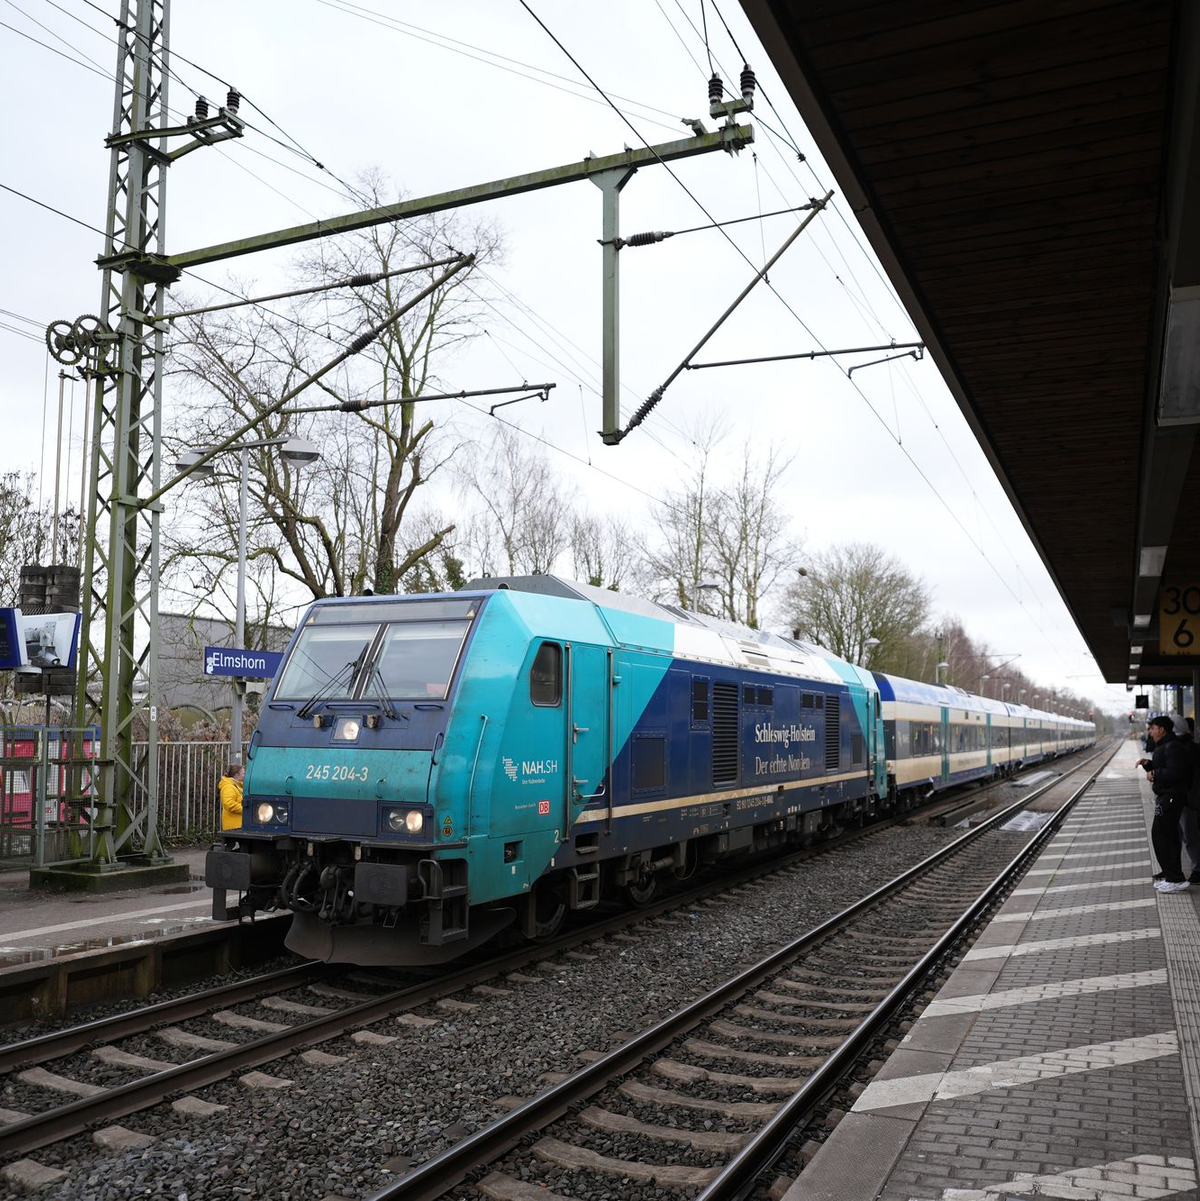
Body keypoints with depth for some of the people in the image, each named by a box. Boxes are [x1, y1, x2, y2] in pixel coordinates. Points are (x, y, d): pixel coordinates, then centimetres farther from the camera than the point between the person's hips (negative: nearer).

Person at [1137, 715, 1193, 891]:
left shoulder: (1173, 747, -17)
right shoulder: (1164, 746, 18)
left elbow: (1174, 773, -27)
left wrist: (1154, 774, -16)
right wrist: (1148, 764, 10)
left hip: (1170, 798, -11)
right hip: (1166, 797, 11)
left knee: (1161, 836, -10)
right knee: (1170, 837, 15)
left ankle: (1176, 879, -8)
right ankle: (1171, 877, 23)